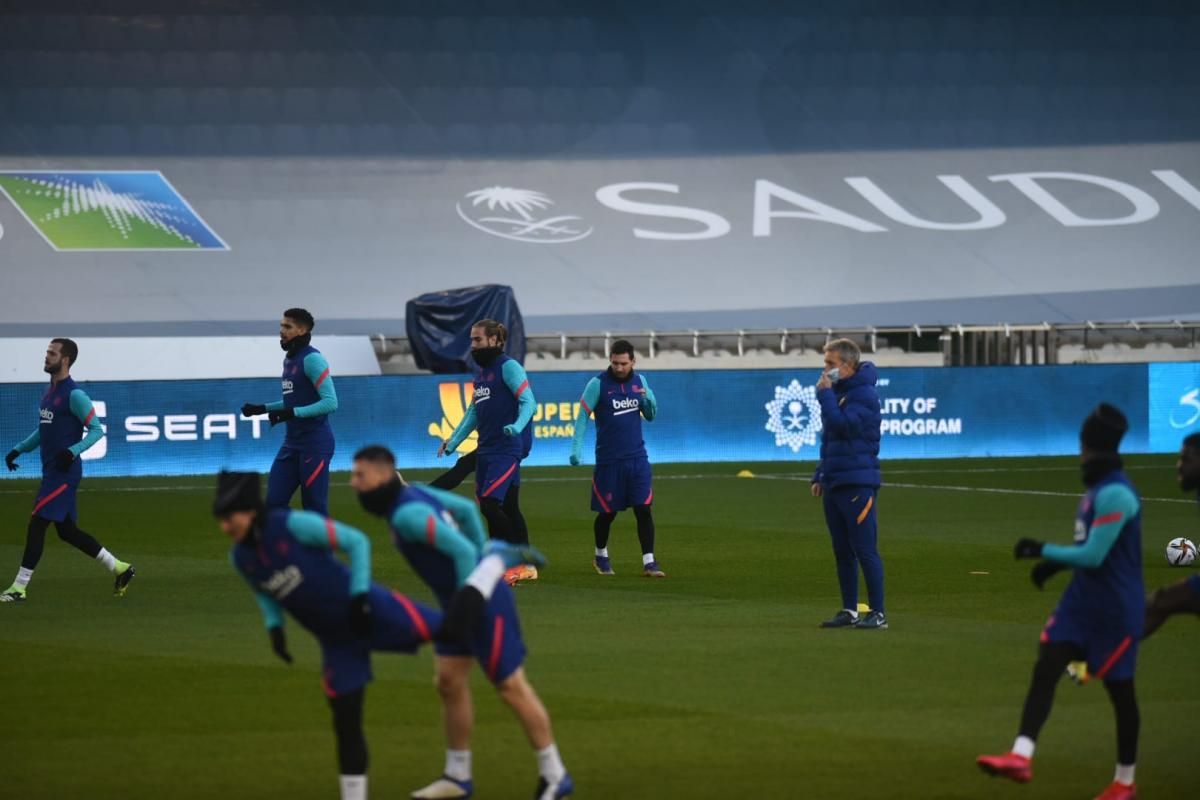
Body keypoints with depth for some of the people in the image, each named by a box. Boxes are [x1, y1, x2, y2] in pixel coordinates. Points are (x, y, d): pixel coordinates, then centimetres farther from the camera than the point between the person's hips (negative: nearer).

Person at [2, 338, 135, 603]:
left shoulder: (74, 395, -13)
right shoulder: (48, 392, 15)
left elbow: (97, 430, -15)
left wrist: (73, 451, -28)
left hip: (64, 472, -10)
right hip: (51, 472, 10)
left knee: (37, 524, -10)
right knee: (66, 530, 12)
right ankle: (119, 568, 20)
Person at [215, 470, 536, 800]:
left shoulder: (294, 525, -23)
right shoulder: (240, 557, -4)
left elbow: (356, 541, -14)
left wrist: (359, 596, -19)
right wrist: (274, 628, 2)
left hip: (371, 609, -5)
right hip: (337, 640, 5)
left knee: (452, 629, -16)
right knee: (346, 722, 4)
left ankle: (498, 559, 9)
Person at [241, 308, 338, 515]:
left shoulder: (312, 358, -13)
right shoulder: (289, 359, 15)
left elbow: (330, 402, -20)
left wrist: (293, 413, -24)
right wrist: (262, 409, 17)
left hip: (315, 443, -9)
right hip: (292, 442, 9)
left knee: (314, 506, -5)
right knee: (274, 501, 5)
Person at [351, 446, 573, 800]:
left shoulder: (408, 514, -25)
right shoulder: (412, 492, 4)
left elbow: (462, 549, -28)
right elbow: (466, 508, 16)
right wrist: (484, 556, 24)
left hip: (484, 601, -10)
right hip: (459, 601, 10)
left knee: (511, 687, -1)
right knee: (449, 683, 11)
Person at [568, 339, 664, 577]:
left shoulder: (639, 381, 7)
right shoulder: (598, 384, -7)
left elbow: (651, 416, 15)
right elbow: (582, 416, -6)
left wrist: (648, 399, -7)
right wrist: (576, 449, -16)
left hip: (637, 458, 3)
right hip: (608, 461, -3)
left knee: (644, 510, -6)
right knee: (607, 513, 7)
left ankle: (649, 562, -5)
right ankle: (601, 556, 30)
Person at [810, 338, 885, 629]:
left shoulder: (864, 395, -11)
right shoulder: (838, 392, 17)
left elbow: (841, 426, -23)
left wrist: (825, 394, -14)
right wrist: (820, 475, 19)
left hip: (857, 484, -9)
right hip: (834, 484, 9)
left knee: (865, 550, -8)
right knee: (843, 552, 11)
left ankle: (878, 613, -5)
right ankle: (849, 611, 16)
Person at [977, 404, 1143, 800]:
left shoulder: (1115, 494, -21)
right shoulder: (1097, 488, 9)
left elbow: (1094, 555, -23)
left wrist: (1044, 551, -14)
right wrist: (1055, 562, 7)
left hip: (1115, 607, -9)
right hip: (1082, 599, 9)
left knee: (1119, 688, 4)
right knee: (1045, 667, -5)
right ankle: (1021, 756, -13)